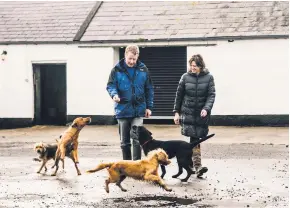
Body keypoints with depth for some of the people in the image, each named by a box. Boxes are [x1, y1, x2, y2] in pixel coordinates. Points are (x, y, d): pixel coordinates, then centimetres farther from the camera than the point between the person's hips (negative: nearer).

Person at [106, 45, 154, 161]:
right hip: (122, 110, 0)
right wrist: (114, 94, -24)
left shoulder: (143, 69, 1)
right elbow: (110, 85, -2)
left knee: (137, 140, -8)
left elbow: (149, 89, 8)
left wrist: (149, 107, 4)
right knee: (124, 142, 10)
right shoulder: (117, 69, -3)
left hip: (138, 111, 0)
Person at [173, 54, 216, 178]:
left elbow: (211, 95, -4)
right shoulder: (185, 77, 2)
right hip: (188, 113, 0)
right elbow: (179, 95, 7)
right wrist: (176, 112, 6)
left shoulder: (208, 77, 0)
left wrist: (206, 109, -19)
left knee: (195, 138, 4)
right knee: (194, 139, -10)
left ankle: (191, 162, 19)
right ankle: (197, 166, -14)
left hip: (202, 114, 1)